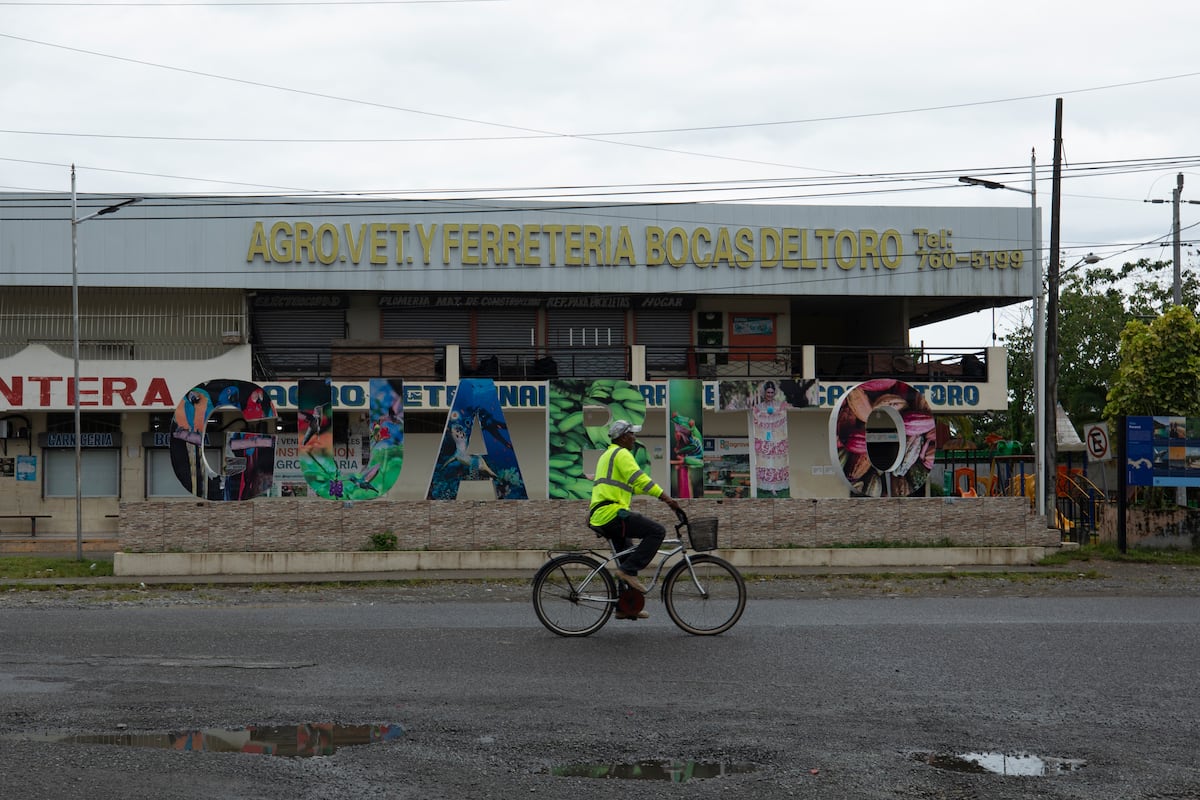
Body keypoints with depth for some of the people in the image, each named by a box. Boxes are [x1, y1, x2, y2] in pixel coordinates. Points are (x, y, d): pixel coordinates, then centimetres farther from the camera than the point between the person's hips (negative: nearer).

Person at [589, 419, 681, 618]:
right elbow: (639, 479, -18)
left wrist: (661, 495, 30)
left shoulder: (608, 455, 27)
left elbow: (633, 485, 33)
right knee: (657, 531, -14)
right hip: (612, 513, -11)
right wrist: (665, 497, -22)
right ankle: (628, 570, -16)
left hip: (600, 518, 11)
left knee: (626, 559, 17)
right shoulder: (621, 454, -5)